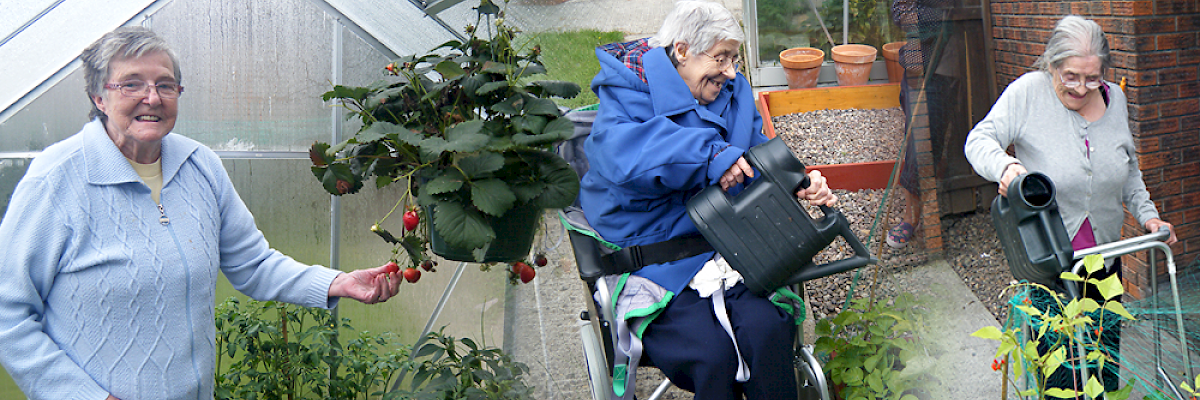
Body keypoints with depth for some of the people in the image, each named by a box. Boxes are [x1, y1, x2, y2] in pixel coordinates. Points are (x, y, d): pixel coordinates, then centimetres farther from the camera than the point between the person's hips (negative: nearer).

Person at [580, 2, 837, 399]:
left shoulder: (732, 91, 14)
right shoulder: (630, 91, -6)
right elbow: (618, 150, -28)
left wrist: (799, 185, -5)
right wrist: (710, 155, -35)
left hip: (729, 245, 5)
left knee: (768, 329, -24)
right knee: (712, 352, -27)